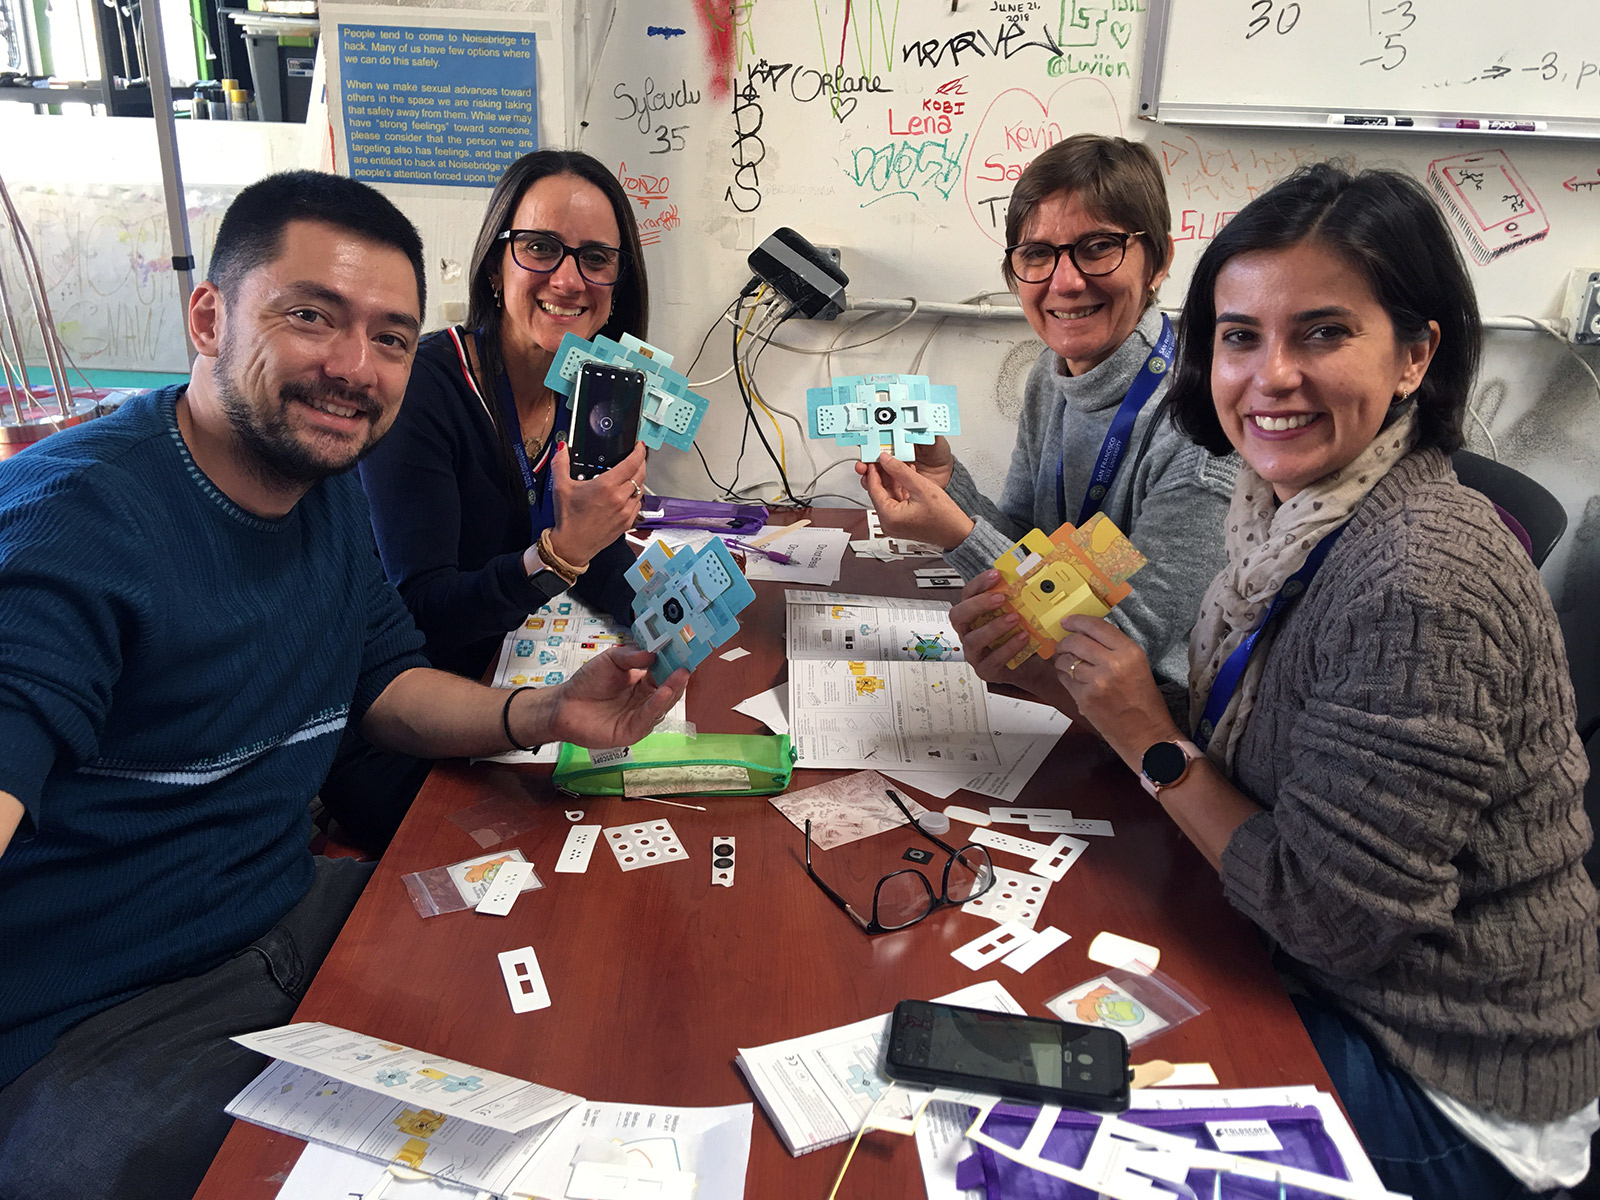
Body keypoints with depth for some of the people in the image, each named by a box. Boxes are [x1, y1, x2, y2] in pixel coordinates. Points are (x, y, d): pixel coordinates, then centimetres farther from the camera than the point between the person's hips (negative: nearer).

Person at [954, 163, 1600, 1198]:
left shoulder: (1418, 583, -31)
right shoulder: (1302, 511, -3)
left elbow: (1332, 916, -26)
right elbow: (1246, 738, 3)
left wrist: (1154, 742, -19)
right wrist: (1073, 680, -7)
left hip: (1454, 1100, -7)